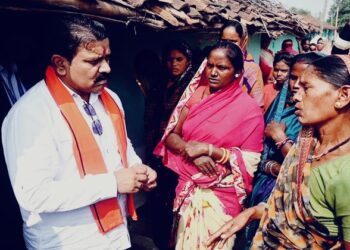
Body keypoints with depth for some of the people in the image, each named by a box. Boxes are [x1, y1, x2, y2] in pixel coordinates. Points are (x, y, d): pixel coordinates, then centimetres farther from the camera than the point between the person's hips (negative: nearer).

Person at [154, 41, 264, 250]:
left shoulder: (248, 108, -10)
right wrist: (191, 151, -17)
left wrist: (208, 149, -20)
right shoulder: (196, 94, 3)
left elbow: (250, 163, -12)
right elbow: (170, 136, 2)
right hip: (187, 188, 4)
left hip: (220, 196, -4)